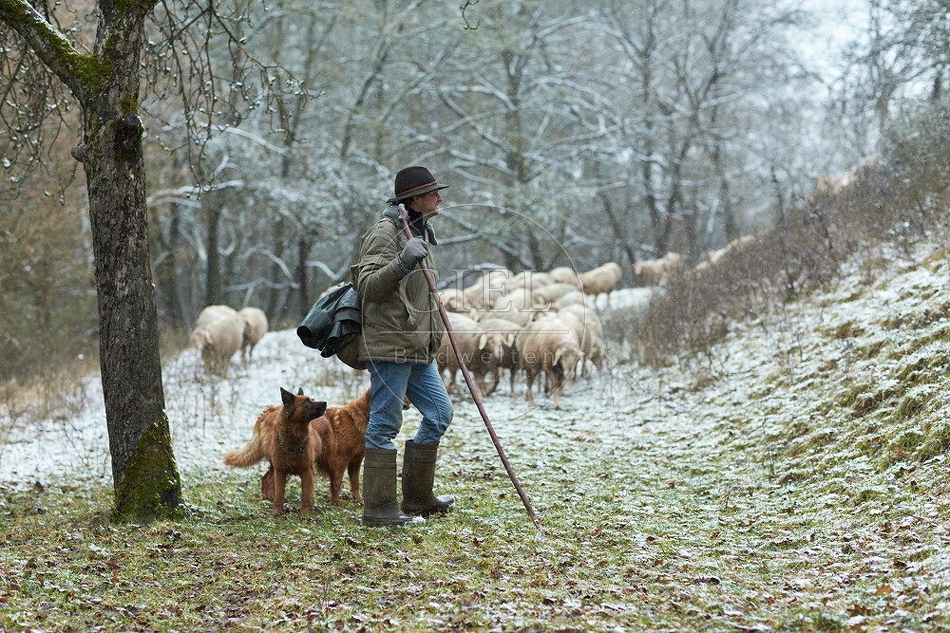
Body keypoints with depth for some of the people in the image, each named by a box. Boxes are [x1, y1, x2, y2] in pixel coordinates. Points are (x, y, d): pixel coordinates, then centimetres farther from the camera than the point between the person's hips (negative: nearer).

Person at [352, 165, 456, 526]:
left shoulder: (418, 232, 19)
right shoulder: (385, 232, -11)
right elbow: (368, 286, -21)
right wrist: (402, 263, -34)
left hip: (417, 348, 10)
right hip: (390, 345, -10)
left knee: (439, 413, 11)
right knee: (385, 425, -6)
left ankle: (417, 497, 20)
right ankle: (378, 508, -1)